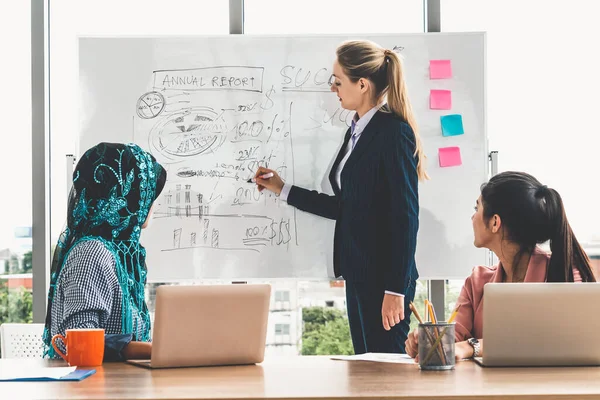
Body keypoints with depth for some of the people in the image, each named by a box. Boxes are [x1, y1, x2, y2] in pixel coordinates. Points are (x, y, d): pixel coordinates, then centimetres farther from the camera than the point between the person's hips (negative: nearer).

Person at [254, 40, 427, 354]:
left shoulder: (394, 132, -13)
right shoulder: (356, 133, 15)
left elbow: (405, 215, -16)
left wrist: (395, 290, -19)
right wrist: (282, 190, 22)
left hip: (384, 277, -9)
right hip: (357, 275, 9)